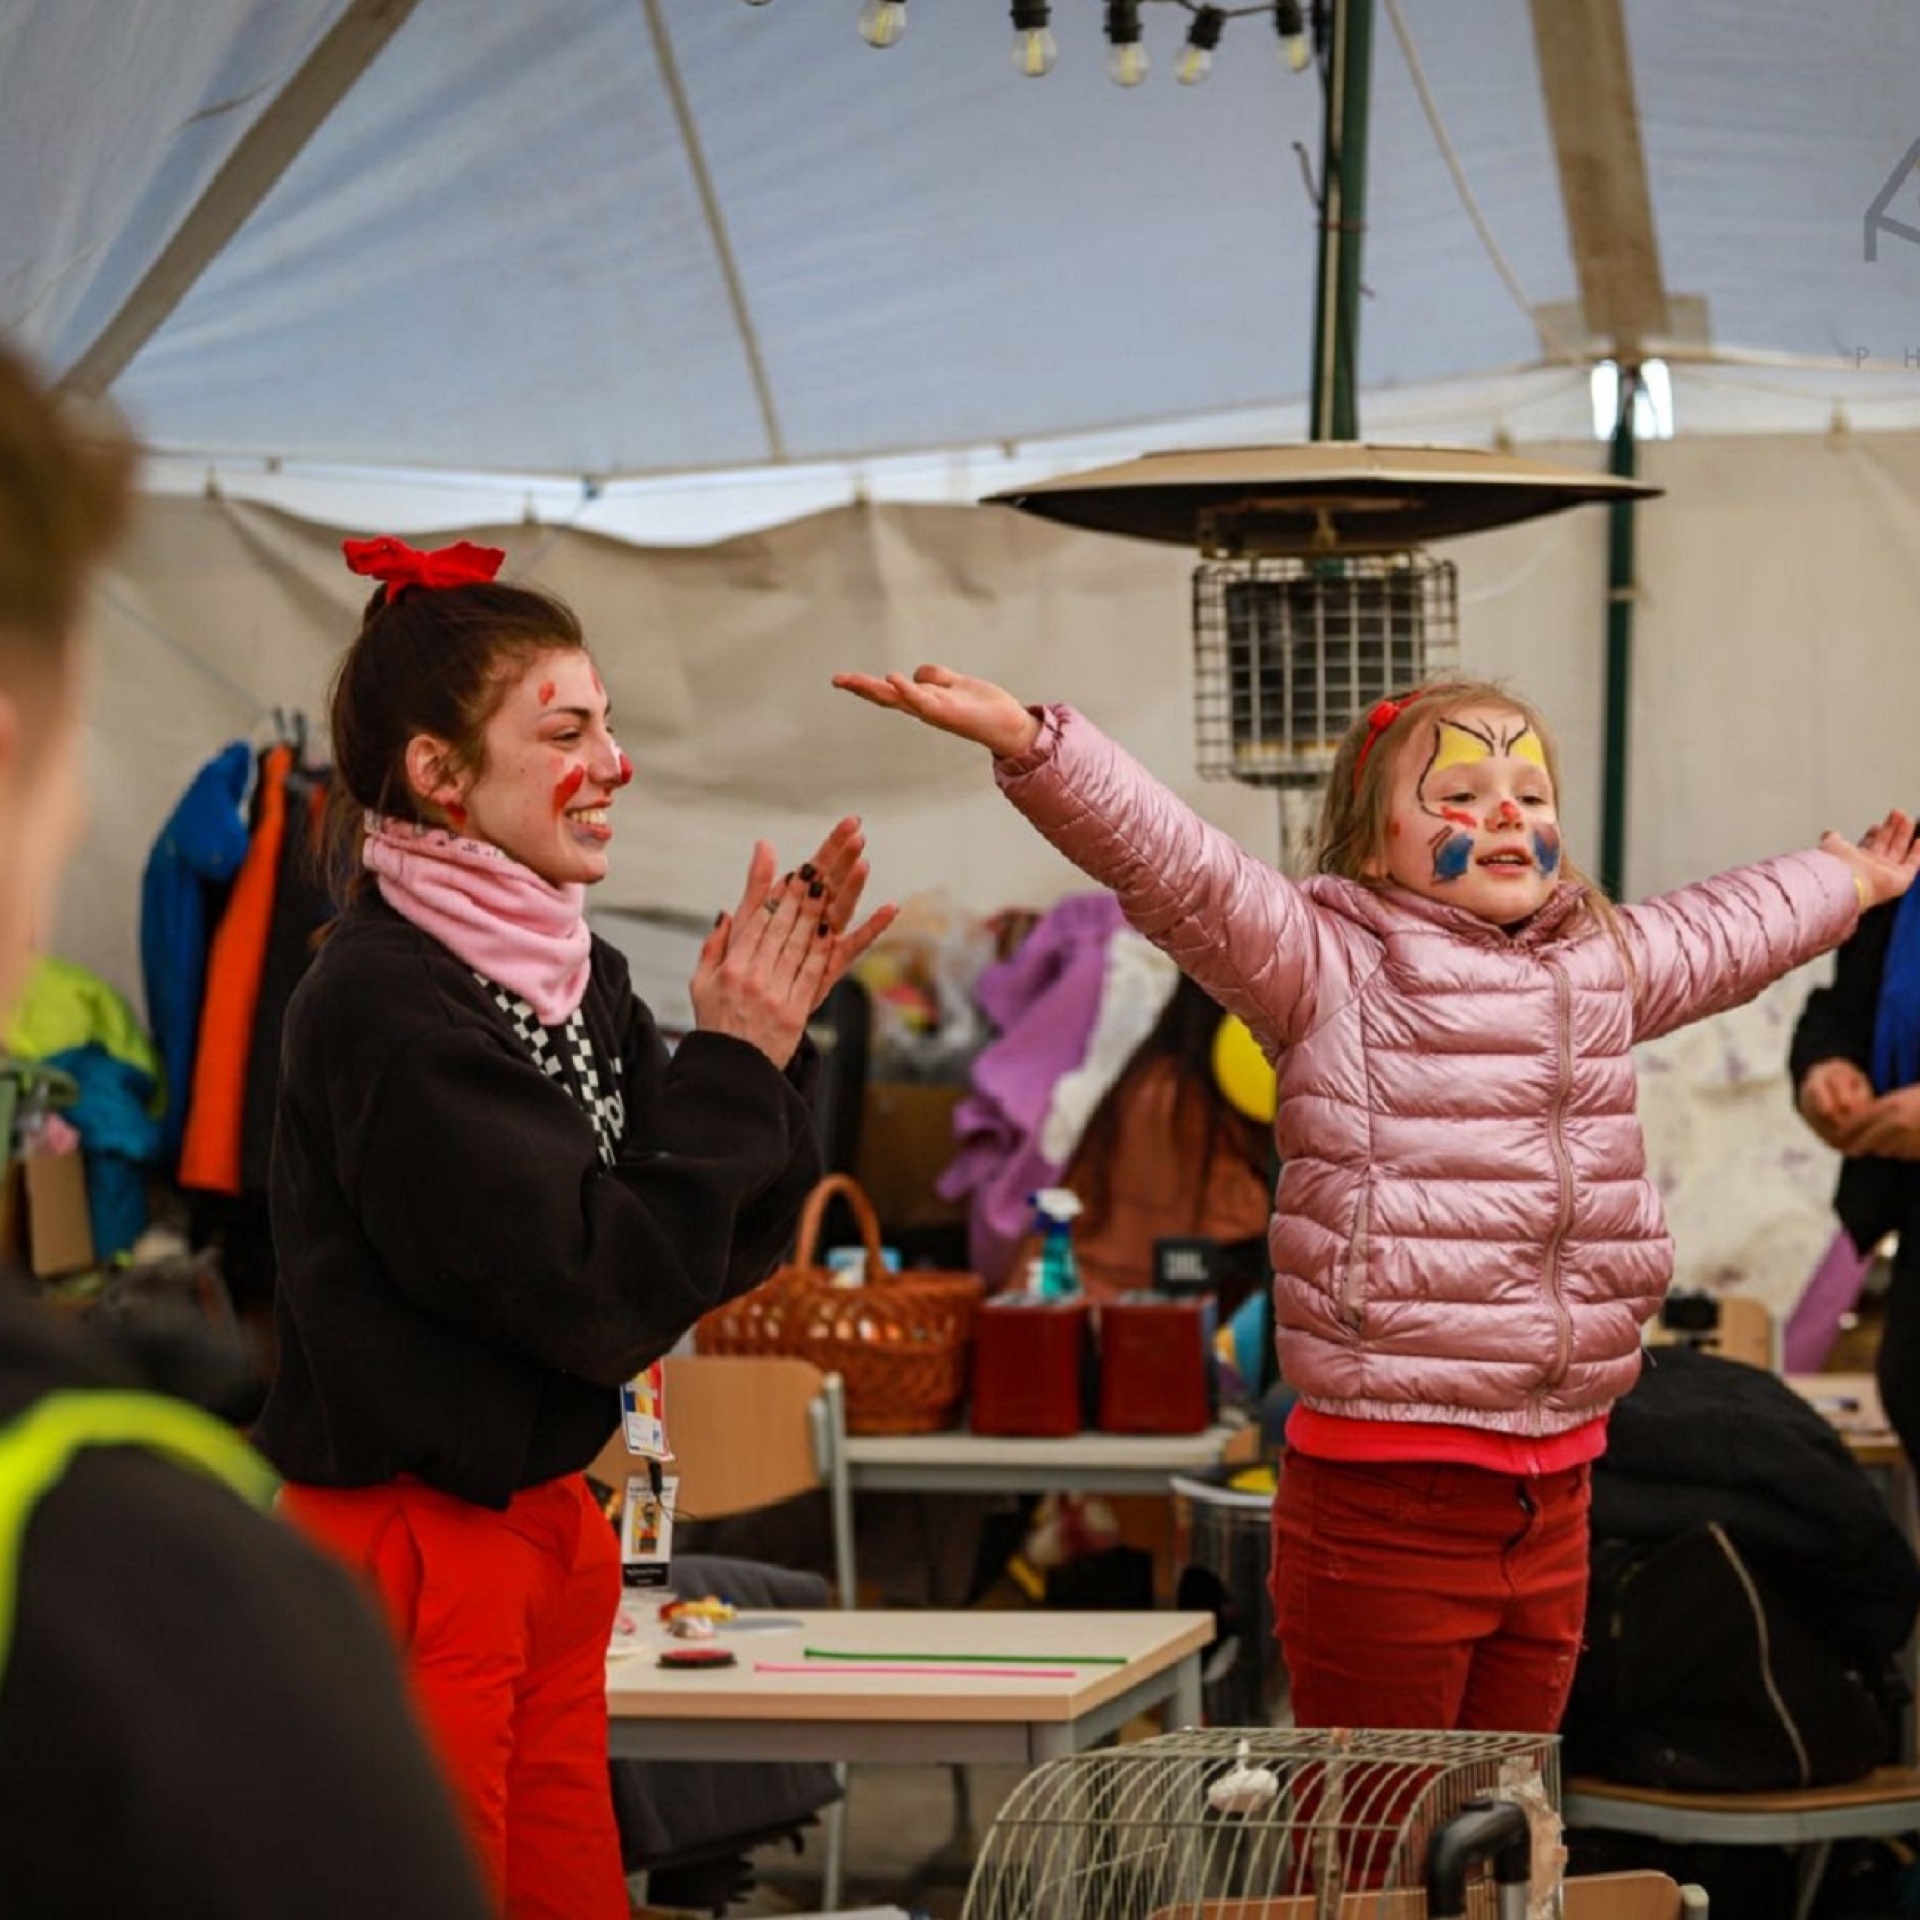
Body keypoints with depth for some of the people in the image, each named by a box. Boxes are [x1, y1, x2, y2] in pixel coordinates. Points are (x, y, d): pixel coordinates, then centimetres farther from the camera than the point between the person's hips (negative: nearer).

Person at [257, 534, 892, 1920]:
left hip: (543, 1531, 8)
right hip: (409, 1544, -8)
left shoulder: (577, 974, 6)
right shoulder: (386, 1003, -19)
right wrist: (735, 1063, -13)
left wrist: (775, 1038, -3)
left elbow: (720, 1257, 10)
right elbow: (601, 1296, -20)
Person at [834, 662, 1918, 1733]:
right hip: (1386, 1498, -6)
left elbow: (1729, 931, 37)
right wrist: (1029, 743, -31)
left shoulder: (1606, 967, 16)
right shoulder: (1331, 970, -3)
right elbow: (1170, 862, -17)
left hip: (1553, 1495, 6)